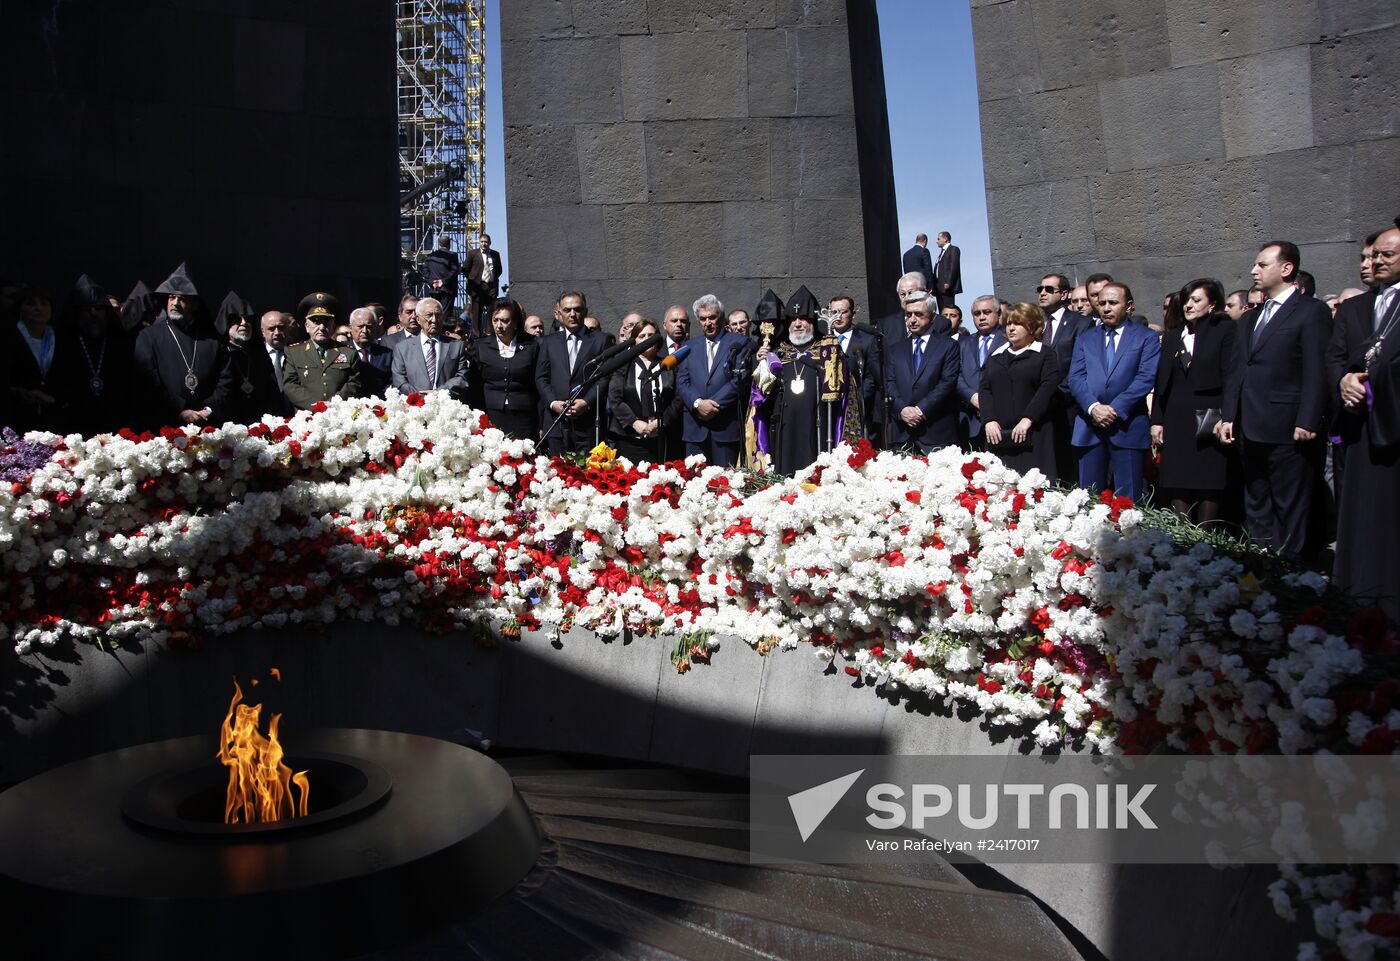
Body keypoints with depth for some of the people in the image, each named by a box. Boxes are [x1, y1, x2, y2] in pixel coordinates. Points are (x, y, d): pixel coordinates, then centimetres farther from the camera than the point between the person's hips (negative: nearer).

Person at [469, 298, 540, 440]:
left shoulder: (531, 347, 6)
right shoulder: (481, 346, 10)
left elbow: (539, 386, 7)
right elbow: (474, 387, 10)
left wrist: (541, 425, 2)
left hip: (523, 422, -1)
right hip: (489, 419, 1)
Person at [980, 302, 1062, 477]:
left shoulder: (1045, 355, 6)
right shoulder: (995, 356, 20)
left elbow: (1048, 388, -7)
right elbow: (984, 389, 11)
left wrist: (1027, 420, -17)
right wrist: (989, 420, -5)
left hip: (1032, 435, -4)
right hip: (998, 435, 4)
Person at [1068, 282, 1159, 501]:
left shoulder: (1146, 337, 7)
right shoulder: (1085, 338, 16)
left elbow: (1146, 378, -5)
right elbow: (1075, 378, 4)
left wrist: (1115, 409, -14)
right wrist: (1093, 407, -12)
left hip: (1128, 427, -3)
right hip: (1089, 427, 3)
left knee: (1127, 500, -2)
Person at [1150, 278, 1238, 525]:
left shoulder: (1225, 330, 0)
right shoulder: (1172, 336, 16)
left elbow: (1230, 377, -6)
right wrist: (1157, 420, 7)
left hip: (1209, 421, -4)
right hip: (1176, 423, 4)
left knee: (1209, 488, 0)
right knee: (1177, 487, 1)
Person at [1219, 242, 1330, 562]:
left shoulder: (1311, 311, -4)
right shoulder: (1249, 319, 20)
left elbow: (1316, 372, -11)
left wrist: (1307, 423, -17)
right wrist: (1229, 417, 11)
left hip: (1287, 431, -8)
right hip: (1251, 432, 8)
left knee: (1292, 511, -1)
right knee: (1256, 511, 12)